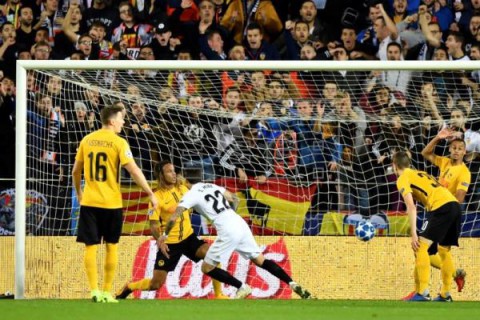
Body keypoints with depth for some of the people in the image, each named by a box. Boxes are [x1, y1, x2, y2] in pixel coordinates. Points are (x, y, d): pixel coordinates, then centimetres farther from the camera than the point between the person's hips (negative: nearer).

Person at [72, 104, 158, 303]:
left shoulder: (87, 140, 5)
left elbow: (76, 171, 13)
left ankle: (94, 290, -7)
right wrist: (151, 194, -8)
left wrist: (79, 192, 29)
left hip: (89, 202, 2)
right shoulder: (118, 143, -8)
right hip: (111, 203, -2)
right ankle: (107, 292, 12)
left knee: (91, 246, 3)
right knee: (111, 246, 11)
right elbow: (134, 171, -14)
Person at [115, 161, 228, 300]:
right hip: (169, 244, -4)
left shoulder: (182, 188, 2)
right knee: (156, 284, -3)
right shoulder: (157, 197, -13)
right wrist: (159, 240, -34)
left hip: (188, 238, 4)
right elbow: (153, 224, -17)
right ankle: (127, 288, 27)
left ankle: (218, 295, -13)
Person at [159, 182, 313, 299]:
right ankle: (293, 284, 5)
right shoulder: (212, 186, 20)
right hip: (240, 224, 7)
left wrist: (164, 236, 3)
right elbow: (235, 199, 28)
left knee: (207, 268, 5)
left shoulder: (190, 195, 0)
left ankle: (241, 287, 1)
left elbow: (173, 218, -8)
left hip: (228, 231, -7)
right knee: (260, 260, 16)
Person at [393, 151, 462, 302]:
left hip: (441, 207, -8)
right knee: (444, 250, 19)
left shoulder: (403, 179, 5)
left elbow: (411, 207, -6)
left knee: (421, 247, -7)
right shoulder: (420, 174, 30)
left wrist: (414, 234, -9)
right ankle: (445, 295, 22)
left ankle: (423, 293, -16)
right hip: (455, 204, 8)